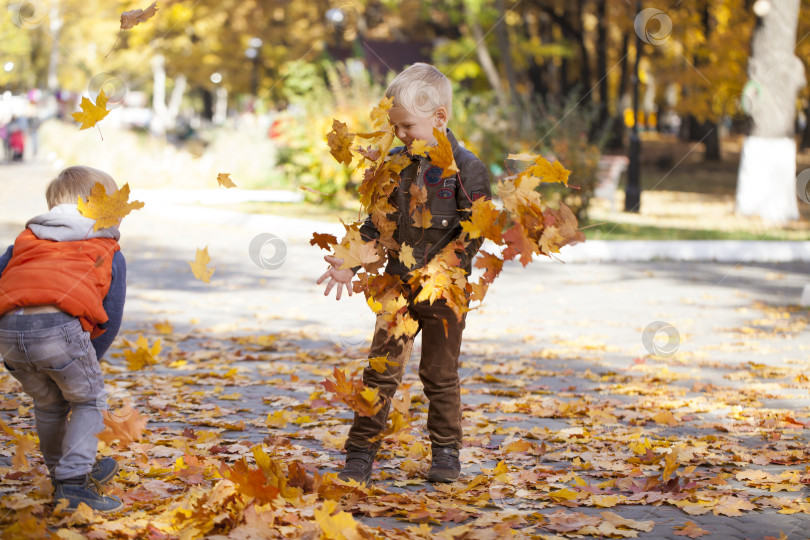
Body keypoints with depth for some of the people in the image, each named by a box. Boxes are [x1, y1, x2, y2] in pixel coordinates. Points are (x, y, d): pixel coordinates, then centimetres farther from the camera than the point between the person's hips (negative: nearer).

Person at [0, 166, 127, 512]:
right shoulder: (108, 252, 23)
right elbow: (110, 319, 17)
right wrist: (87, 362, 28)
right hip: (60, 325, -4)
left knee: (48, 403, 27)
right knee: (89, 399, 16)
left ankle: (60, 471, 41)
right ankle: (73, 480, 4)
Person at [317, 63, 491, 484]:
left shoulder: (466, 168, -10)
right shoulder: (395, 164, 5)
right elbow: (378, 221, 13)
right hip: (398, 285, 4)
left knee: (440, 374, 7)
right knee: (381, 370, 2)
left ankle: (446, 453, 22)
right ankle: (361, 453, 6)